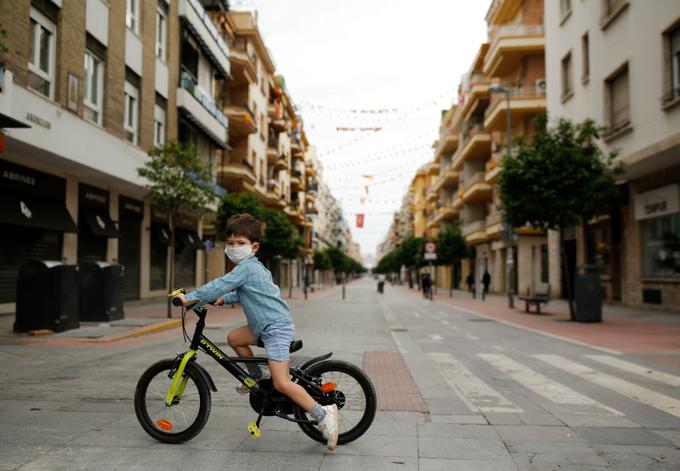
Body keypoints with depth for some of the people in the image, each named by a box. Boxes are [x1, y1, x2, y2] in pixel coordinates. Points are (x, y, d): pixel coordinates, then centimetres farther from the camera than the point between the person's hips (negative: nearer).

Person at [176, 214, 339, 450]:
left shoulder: (246, 267, -15)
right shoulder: (253, 266, 17)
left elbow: (219, 285, -19)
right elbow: (242, 293, 31)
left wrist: (190, 298, -14)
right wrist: (223, 299, 20)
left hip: (277, 327, -10)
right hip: (265, 325, 10)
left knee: (281, 383, -14)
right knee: (234, 338, 16)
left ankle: (323, 414, -11)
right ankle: (256, 377, 29)